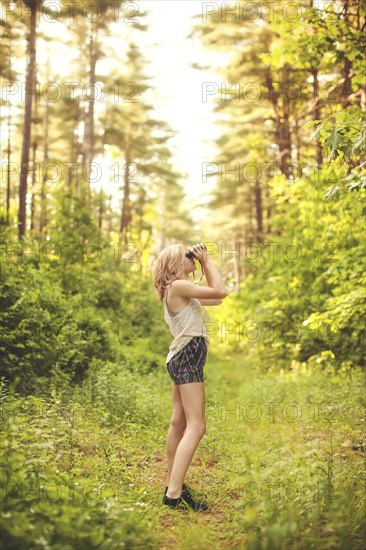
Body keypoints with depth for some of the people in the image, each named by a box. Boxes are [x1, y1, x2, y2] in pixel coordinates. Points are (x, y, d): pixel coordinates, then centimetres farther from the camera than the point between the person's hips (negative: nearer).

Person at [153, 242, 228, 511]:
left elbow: (216, 299, 21)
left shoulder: (181, 290, 16)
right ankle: (174, 494, -15)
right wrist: (207, 260, -5)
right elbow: (221, 291, -16)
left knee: (179, 421, 15)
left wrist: (205, 264, 16)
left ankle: (174, 483, 24)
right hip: (188, 356, -11)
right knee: (196, 427, -12)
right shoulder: (178, 286, -14)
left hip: (182, 358, 11)